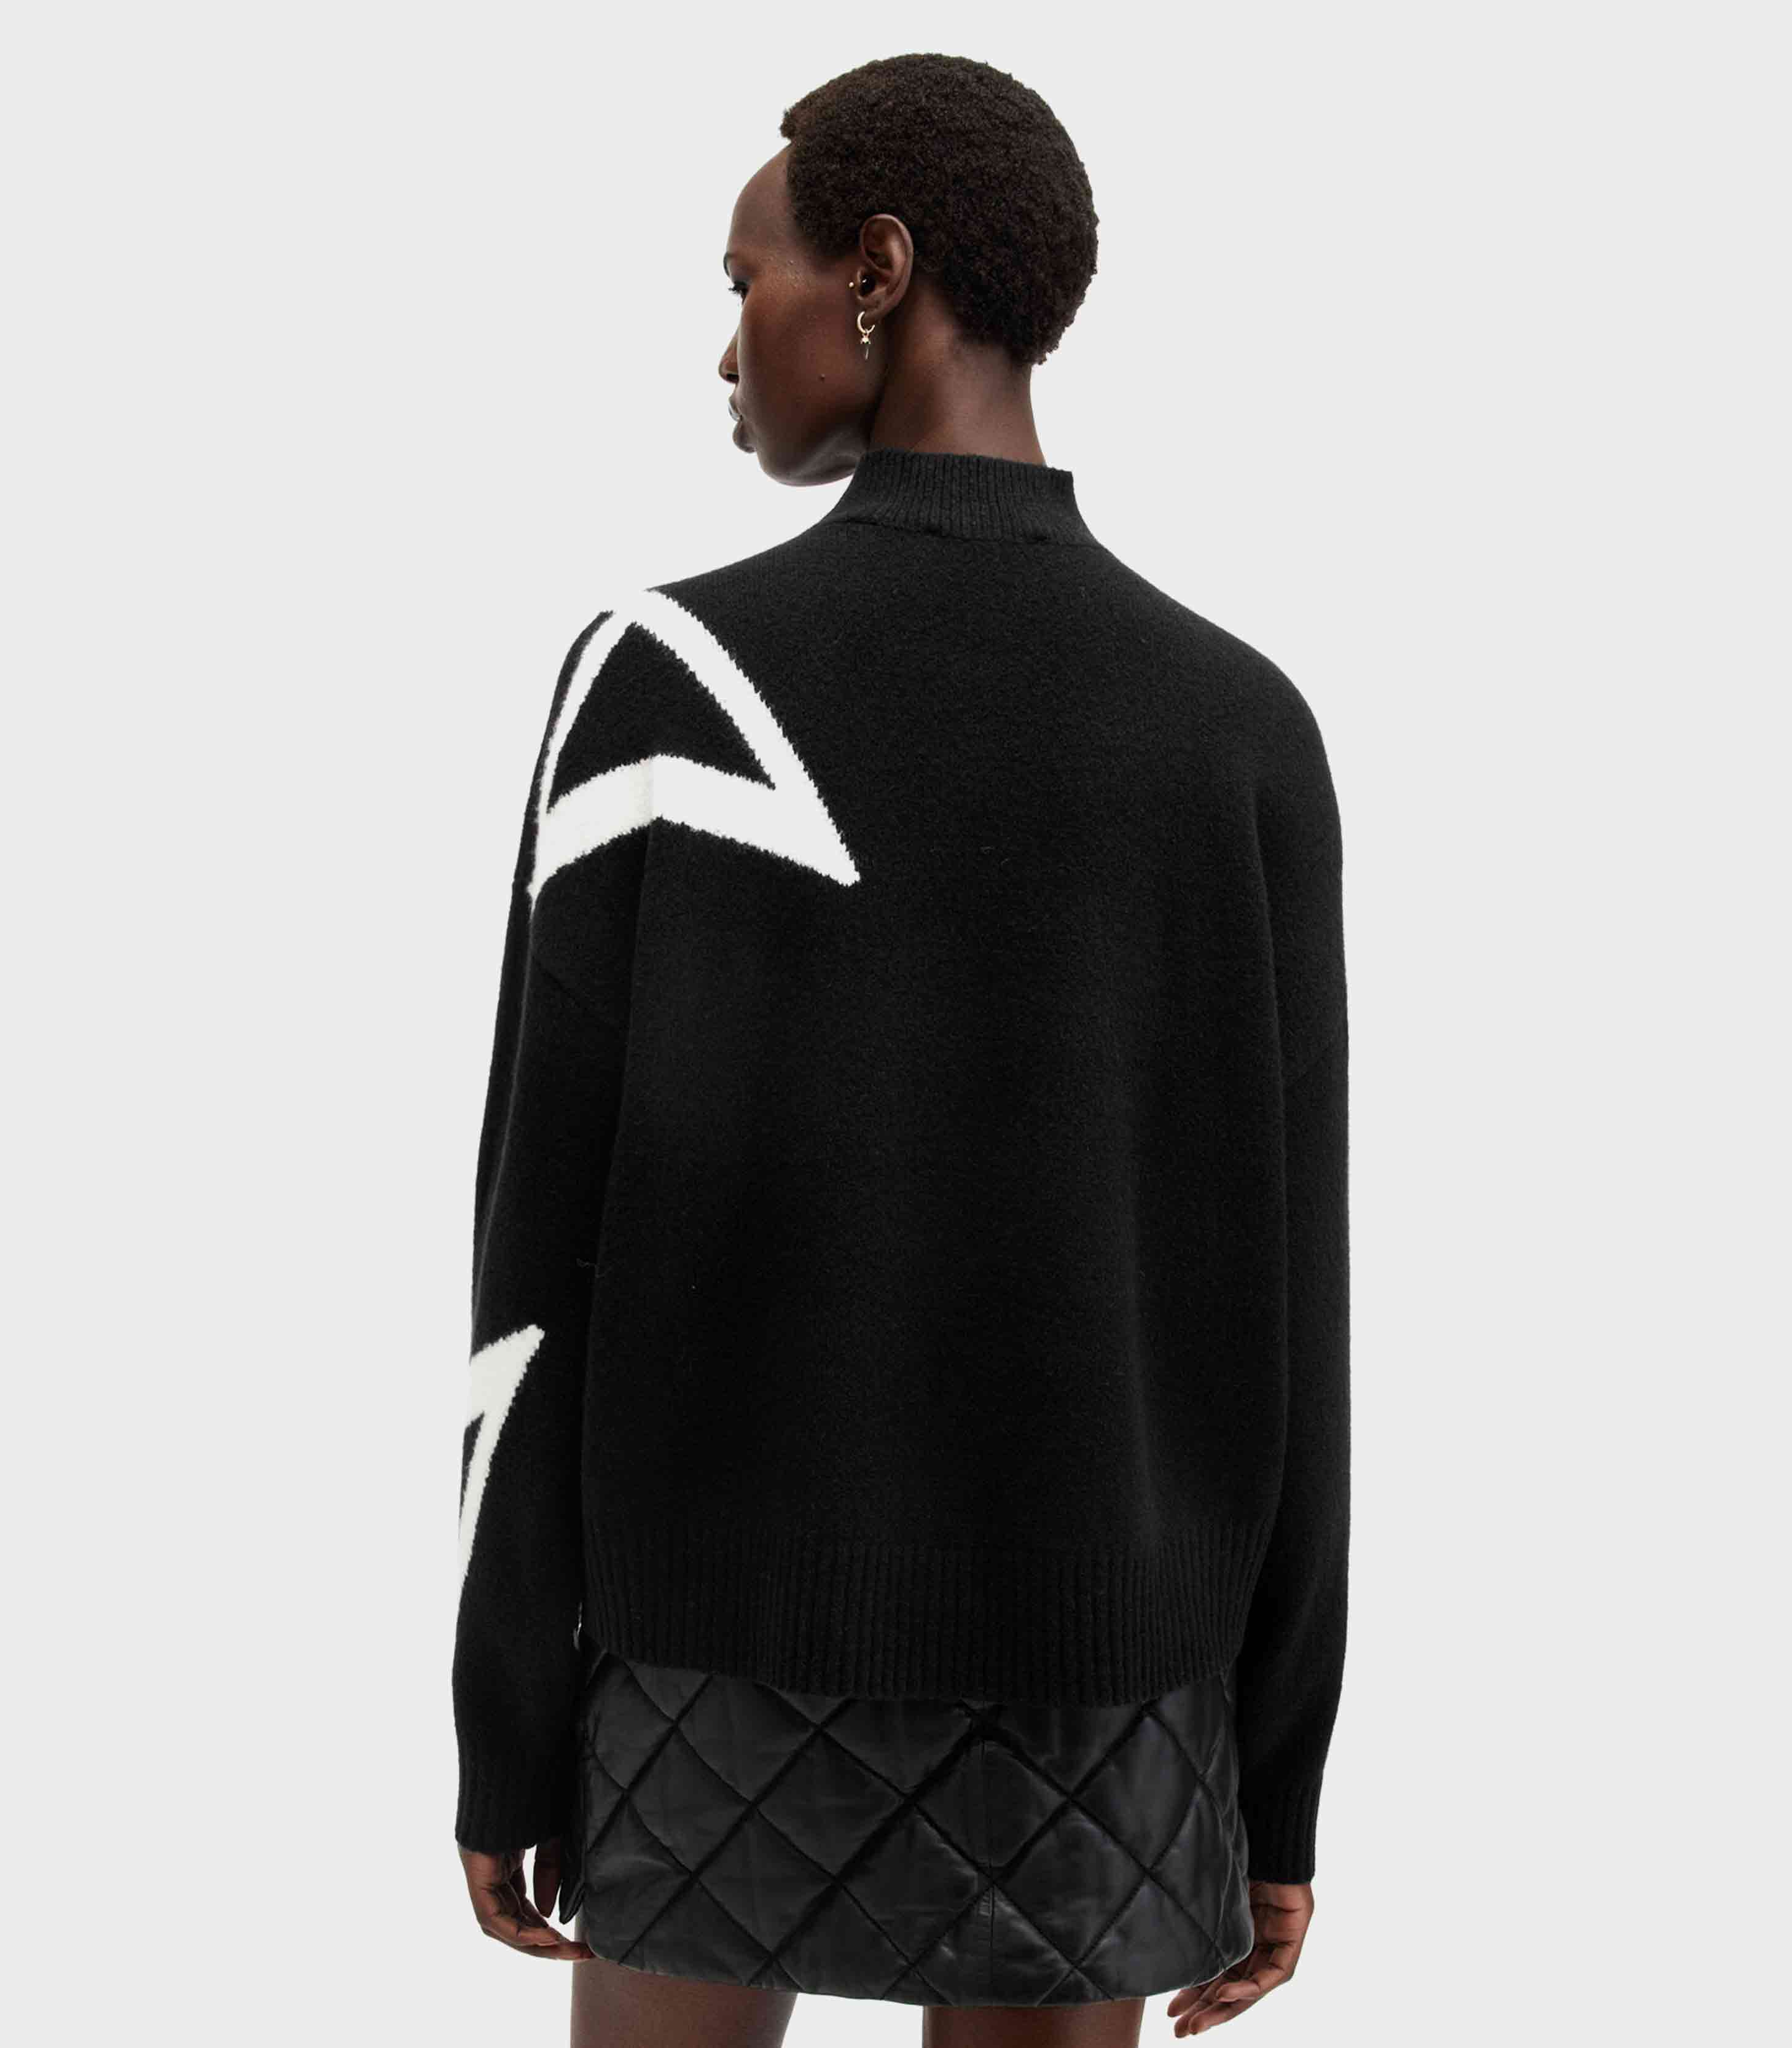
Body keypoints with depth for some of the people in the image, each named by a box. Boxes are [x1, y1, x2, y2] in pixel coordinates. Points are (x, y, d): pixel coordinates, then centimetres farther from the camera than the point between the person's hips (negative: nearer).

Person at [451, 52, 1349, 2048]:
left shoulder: (659, 683, -11)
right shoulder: (1250, 737, -4)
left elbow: (545, 1260, -10)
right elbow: (1284, 1321, -4)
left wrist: (503, 1737, 0)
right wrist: (1278, 1792, 5)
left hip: (728, 1685, -1)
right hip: (1077, 1722, 2)